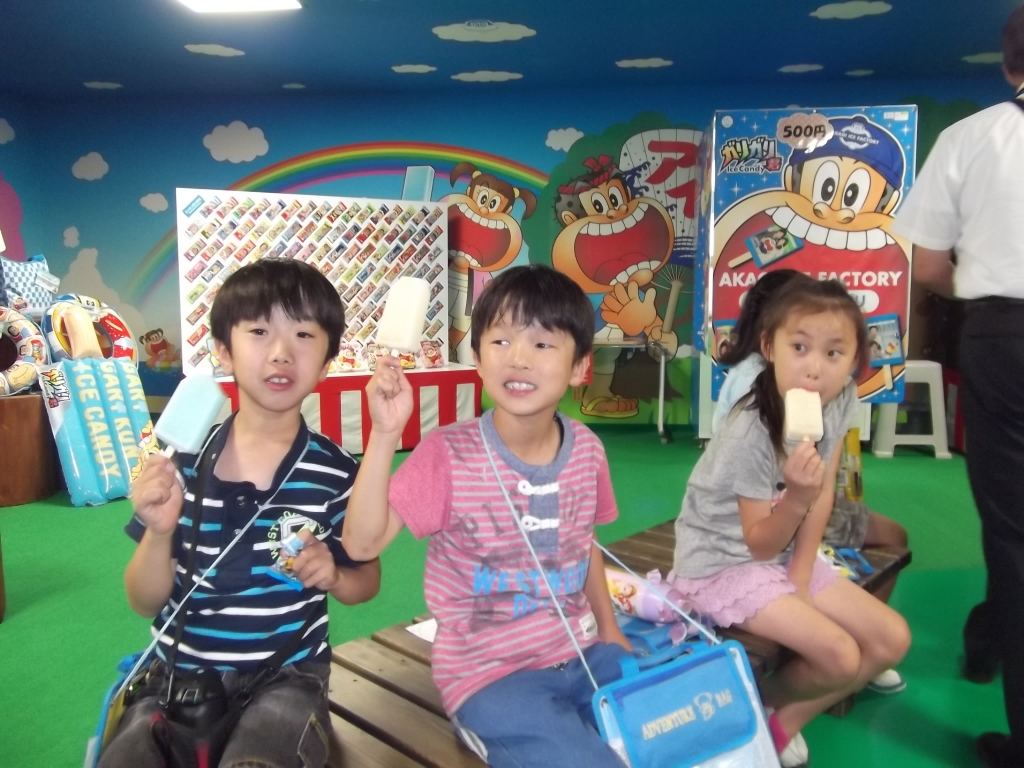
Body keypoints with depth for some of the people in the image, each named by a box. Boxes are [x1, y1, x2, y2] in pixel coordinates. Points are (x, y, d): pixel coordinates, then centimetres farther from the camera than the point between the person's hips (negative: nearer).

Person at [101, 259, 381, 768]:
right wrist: (160, 532, -18)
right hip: (178, 675, 2)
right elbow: (144, 603, 0)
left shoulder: (334, 472, -8)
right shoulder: (183, 461, -4)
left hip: (285, 678, -2)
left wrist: (333, 577, -15)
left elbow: (367, 578, 7)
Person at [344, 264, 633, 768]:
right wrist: (385, 434, -32)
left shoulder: (586, 449, -4)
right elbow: (362, 543, -24)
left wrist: (609, 631, 13)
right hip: (489, 673, -5)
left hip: (581, 654, 5)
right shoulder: (449, 454, -17)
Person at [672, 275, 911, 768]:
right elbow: (761, 544, -20)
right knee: (842, 657, -18)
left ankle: (783, 722, 16)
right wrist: (797, 497, -40)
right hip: (722, 563, -7)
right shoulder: (749, 432, -30)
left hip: (783, 554, 8)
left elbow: (823, 497, -1)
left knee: (892, 640, 3)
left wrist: (801, 575, -5)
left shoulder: (841, 402, -11)